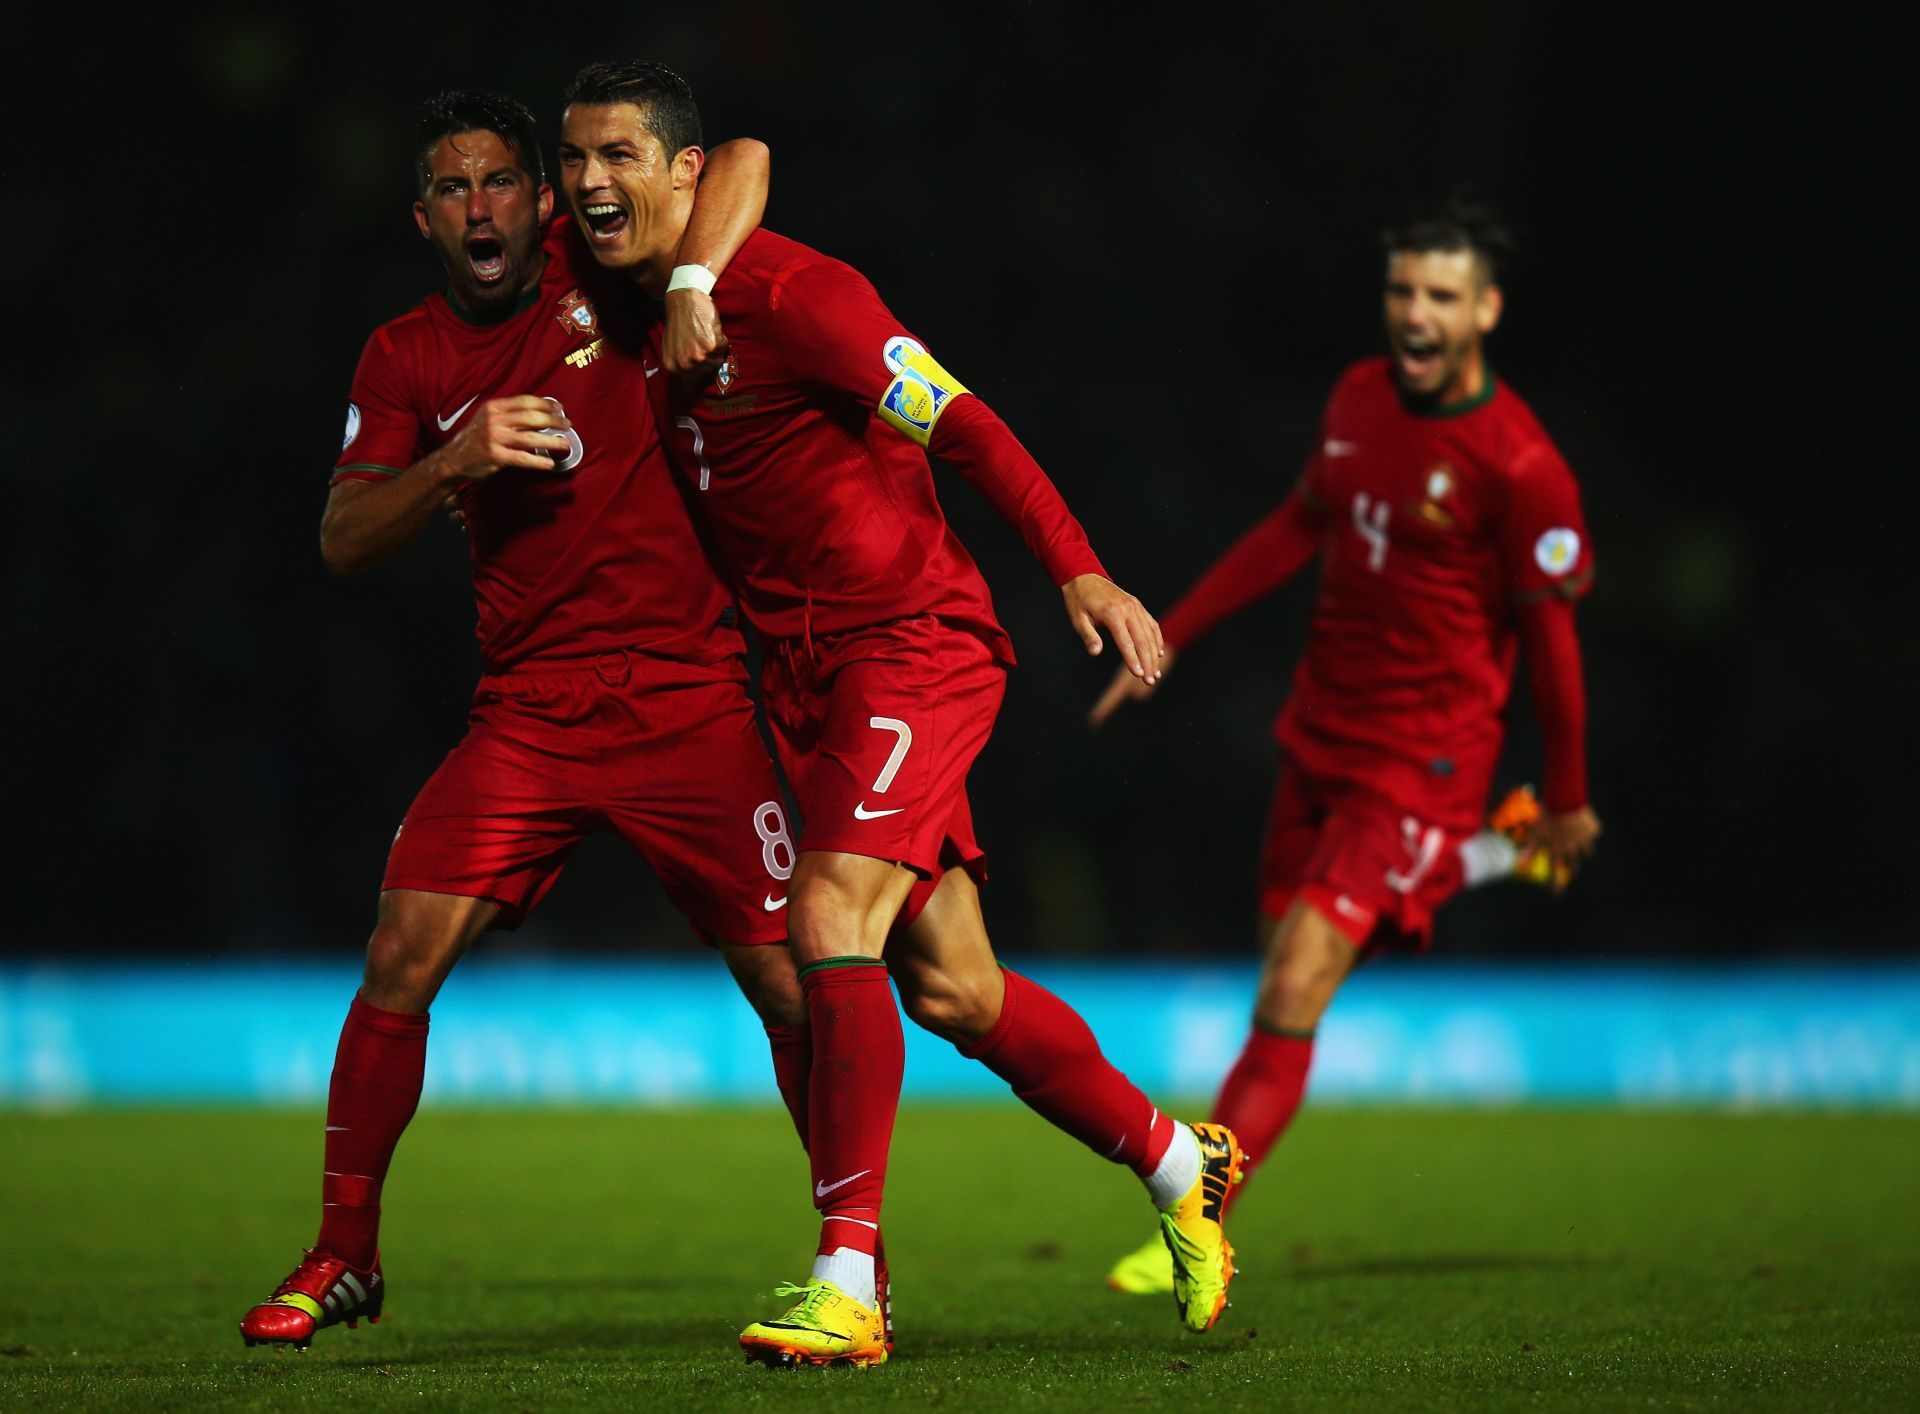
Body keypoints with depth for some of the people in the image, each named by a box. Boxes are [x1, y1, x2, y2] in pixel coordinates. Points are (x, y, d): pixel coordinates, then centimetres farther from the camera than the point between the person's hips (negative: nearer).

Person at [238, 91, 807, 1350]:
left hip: (688, 704, -2)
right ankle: (344, 1255, 3)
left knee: (790, 984, -5)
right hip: (528, 714, 2)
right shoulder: (408, 359, 7)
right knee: (402, 953, -10)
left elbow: (744, 158, -7)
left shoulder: (599, 271, 1)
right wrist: (455, 459, -16)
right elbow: (344, 540, 1)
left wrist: (692, 285, -22)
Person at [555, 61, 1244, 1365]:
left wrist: (1080, 573, -22)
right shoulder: (651, 318, 10)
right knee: (951, 988, 9)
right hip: (809, 671, 8)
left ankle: (847, 1282, -23)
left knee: (832, 922, -22)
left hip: (912, 642, -8)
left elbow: (959, 423, -16)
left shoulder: (785, 291, -14)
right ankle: (1177, 1164, 28)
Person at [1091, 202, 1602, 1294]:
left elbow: (1551, 637, -9)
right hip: (1321, 731, 8)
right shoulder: (1361, 397, 2)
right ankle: (1490, 855, 41)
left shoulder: (1518, 466, -18)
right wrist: (1173, 639, 17)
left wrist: (1569, 802, 0)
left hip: (1421, 758, -7)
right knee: (1289, 952, 19)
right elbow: (1302, 528, 17)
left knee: (1294, 993, -15)